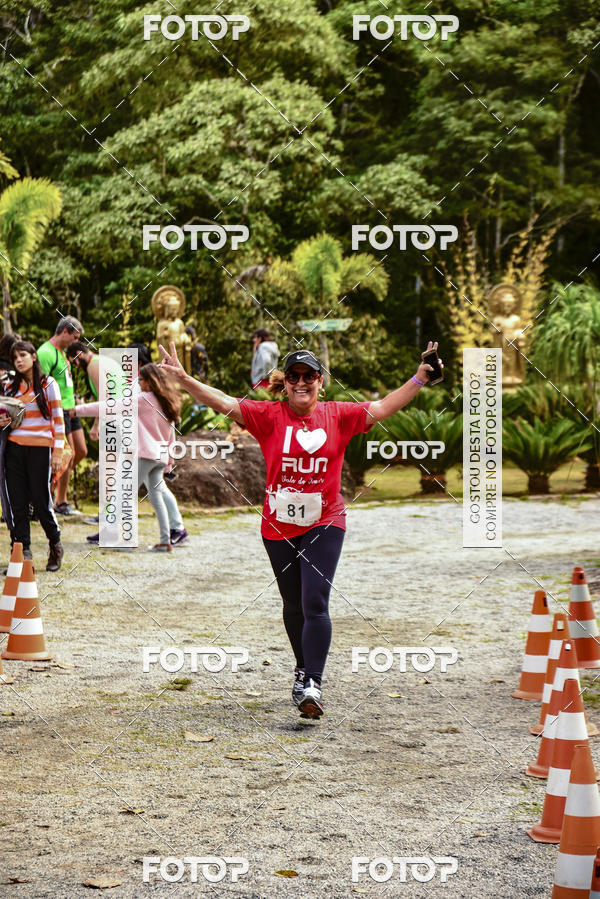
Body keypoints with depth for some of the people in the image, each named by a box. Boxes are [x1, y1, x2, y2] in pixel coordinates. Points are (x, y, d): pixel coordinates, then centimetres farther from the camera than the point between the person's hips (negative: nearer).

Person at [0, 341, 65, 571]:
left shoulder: (48, 384, 1)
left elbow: (58, 419, -2)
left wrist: (58, 451, -9)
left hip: (39, 449, -4)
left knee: (41, 500, -4)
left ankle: (55, 546, 17)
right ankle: (22, 553, 4)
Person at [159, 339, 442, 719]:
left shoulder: (338, 415, 1)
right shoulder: (270, 416, -2)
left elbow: (383, 407, 3)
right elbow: (224, 403, -7)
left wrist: (420, 378, -6)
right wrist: (184, 379, -19)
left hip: (324, 524, -1)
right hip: (279, 525, 1)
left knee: (315, 603, -13)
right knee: (294, 605, 15)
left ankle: (314, 685, -17)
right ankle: (303, 668, 37)